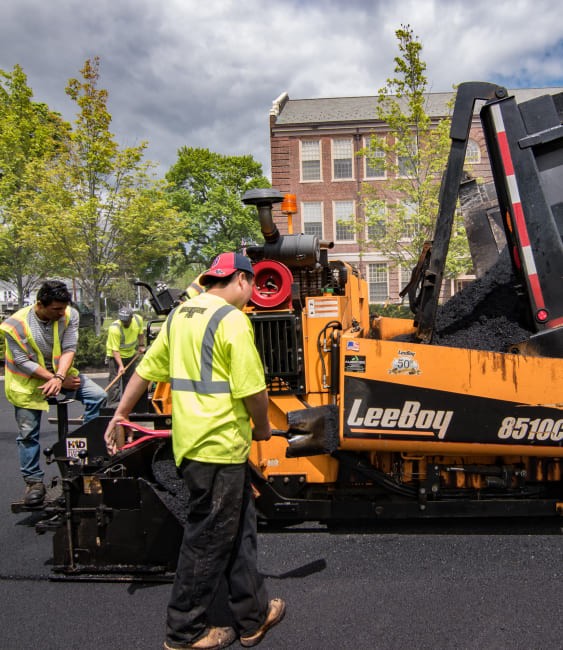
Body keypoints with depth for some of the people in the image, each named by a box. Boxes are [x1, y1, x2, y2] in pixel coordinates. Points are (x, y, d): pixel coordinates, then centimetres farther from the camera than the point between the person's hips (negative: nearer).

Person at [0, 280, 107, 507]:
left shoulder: (70, 315, -15)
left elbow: (69, 349, -18)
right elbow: (23, 362, -20)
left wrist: (59, 377, -32)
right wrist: (56, 379, -23)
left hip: (61, 373, 3)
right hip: (28, 381, -2)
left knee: (98, 395, -14)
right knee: (28, 433, 2)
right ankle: (34, 481, 18)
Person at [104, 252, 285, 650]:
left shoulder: (180, 314, 12)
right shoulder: (232, 319, -14)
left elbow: (146, 369, 14)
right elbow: (252, 389, -19)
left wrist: (121, 415, 21)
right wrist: (262, 427, -1)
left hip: (190, 437, 9)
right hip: (220, 445, -9)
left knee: (238, 526, 19)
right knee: (208, 538, 7)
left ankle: (253, 615, 34)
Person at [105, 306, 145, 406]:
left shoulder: (138, 319, -16)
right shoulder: (114, 328, -32)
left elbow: (140, 333, 8)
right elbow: (115, 350, -29)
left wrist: (141, 345, 6)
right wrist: (120, 365, -36)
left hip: (131, 354, 6)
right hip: (115, 355, -6)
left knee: (130, 379, 13)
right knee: (115, 381, -11)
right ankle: (112, 405, -7)